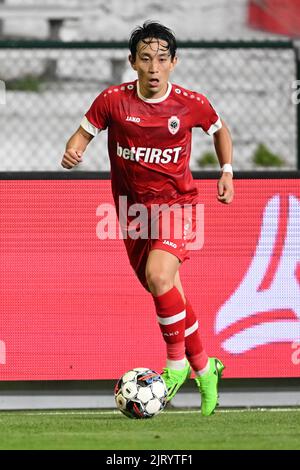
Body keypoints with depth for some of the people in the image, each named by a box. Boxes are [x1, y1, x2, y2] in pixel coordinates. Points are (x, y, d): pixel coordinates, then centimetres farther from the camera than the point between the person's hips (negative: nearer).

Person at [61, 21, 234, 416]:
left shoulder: (191, 104, -8)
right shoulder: (113, 100, -9)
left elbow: (219, 129, 13)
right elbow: (85, 132, 2)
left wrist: (227, 171, 3)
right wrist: (73, 151, -20)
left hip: (176, 204, -3)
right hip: (133, 209, 3)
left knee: (158, 275, -29)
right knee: (170, 298, 10)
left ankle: (177, 364, -13)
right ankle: (204, 369, 30)